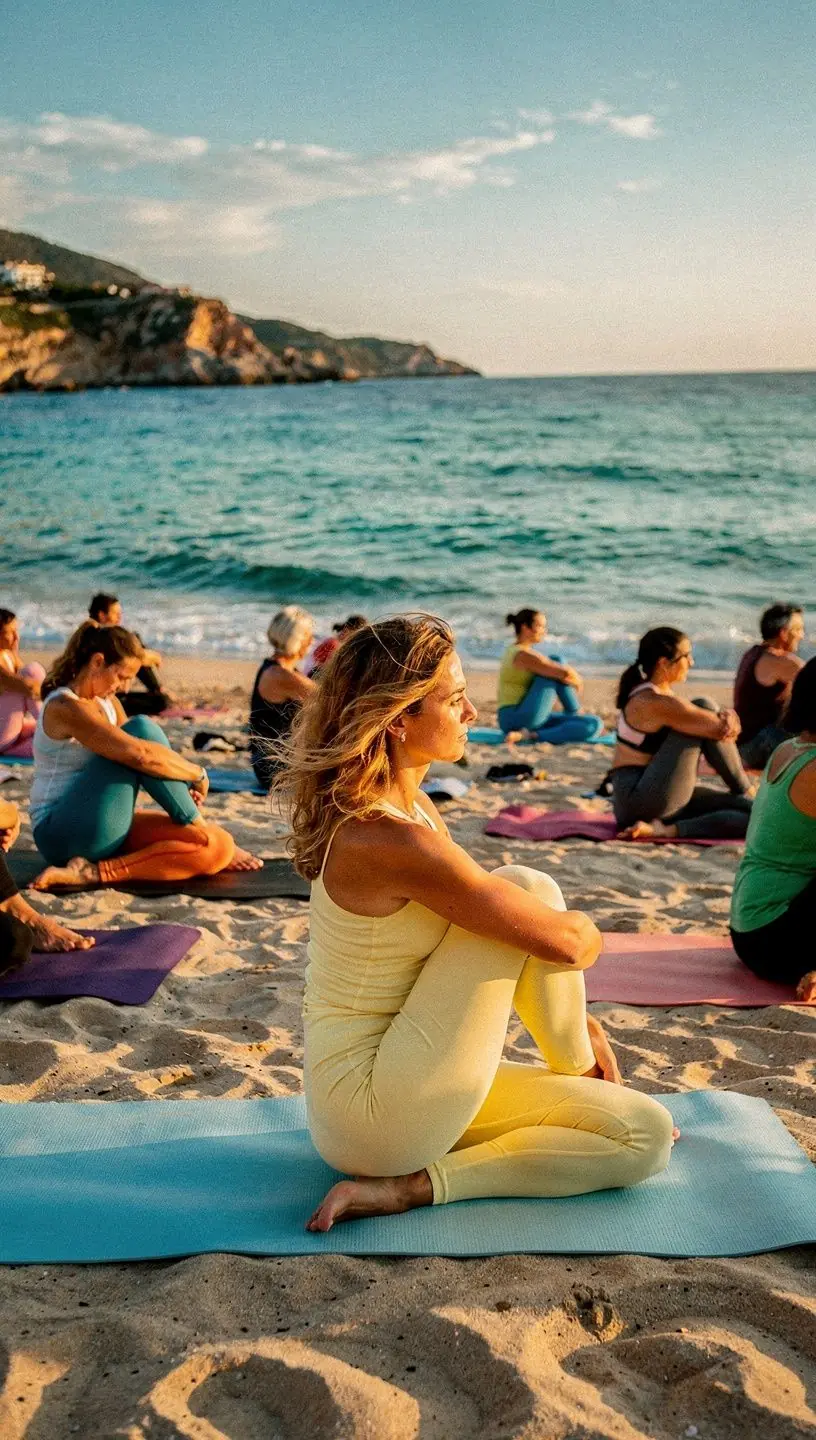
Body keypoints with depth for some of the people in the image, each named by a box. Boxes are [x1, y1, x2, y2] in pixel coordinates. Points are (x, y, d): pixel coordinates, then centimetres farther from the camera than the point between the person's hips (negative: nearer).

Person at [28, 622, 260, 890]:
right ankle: (197, 827, -11)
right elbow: (140, 754, -28)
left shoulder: (106, 702, 12)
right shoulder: (65, 707, -18)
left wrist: (182, 785, -11)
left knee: (220, 846, -7)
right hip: (63, 834, -8)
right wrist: (198, 774, -15)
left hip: (105, 829, 8)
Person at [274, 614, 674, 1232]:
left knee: (649, 1134, 5)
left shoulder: (409, 807, 5)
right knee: (531, 889, -13)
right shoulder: (390, 839, -27)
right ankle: (580, 1081, 10)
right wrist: (588, 932, 2)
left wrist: (576, 1021, 11)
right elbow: (563, 940, -22)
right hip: (377, 1115, -9)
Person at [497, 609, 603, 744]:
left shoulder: (515, 651, 18)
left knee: (595, 725, -4)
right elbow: (566, 673, -21)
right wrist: (577, 682, 2)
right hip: (516, 719, -9)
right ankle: (576, 715, 2)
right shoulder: (523, 655, -13)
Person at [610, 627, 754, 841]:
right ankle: (747, 794, 2)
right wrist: (728, 722, 7)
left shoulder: (662, 693, 14)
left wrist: (728, 717, -11)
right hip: (637, 798, -10)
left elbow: (724, 722, 12)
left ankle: (664, 829, -9)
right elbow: (720, 729, -16)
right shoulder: (656, 702, -18)